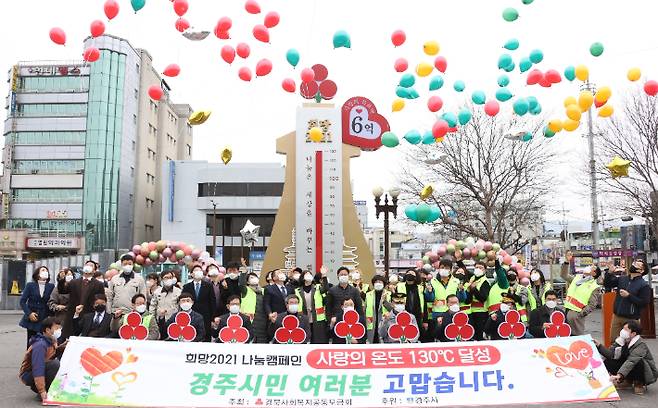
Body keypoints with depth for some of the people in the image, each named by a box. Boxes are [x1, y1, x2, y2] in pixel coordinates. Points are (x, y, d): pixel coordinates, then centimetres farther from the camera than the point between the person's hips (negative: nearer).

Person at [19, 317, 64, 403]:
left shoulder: (51, 341, 2)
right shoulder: (40, 345, -27)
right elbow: (38, 369, -33)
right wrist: (42, 392, -35)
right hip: (28, 375, -9)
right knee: (55, 364, -29)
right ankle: (46, 393, -15)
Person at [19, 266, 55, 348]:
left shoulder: (51, 286, 3)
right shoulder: (30, 285, 2)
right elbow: (22, 301, 1)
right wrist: (29, 313, -9)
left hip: (45, 320, 0)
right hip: (32, 319, 0)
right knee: (31, 342, 2)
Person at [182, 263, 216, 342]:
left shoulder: (208, 286, 5)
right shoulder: (186, 287, 8)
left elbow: (212, 303, 3)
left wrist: (213, 318, -3)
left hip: (205, 318, -1)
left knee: (206, 338, 0)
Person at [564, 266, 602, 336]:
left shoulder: (595, 287, -5)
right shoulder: (577, 277, 13)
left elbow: (592, 305, -10)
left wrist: (580, 314, -17)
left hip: (576, 314, -6)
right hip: (566, 310, 6)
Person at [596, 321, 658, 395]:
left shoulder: (640, 345, -27)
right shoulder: (622, 340, -5)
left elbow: (631, 362, -41)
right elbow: (611, 354, -14)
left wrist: (619, 375, -51)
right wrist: (599, 345, -27)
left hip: (648, 374, -6)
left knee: (638, 363, -38)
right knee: (607, 363, -12)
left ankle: (640, 383, -8)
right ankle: (628, 381, 9)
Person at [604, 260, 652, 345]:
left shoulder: (644, 285, -8)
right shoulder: (622, 279, 7)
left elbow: (644, 303, -14)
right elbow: (607, 284, 9)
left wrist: (629, 296, -19)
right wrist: (609, 273, -4)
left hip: (631, 319, -4)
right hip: (616, 316, 4)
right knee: (613, 342, 9)